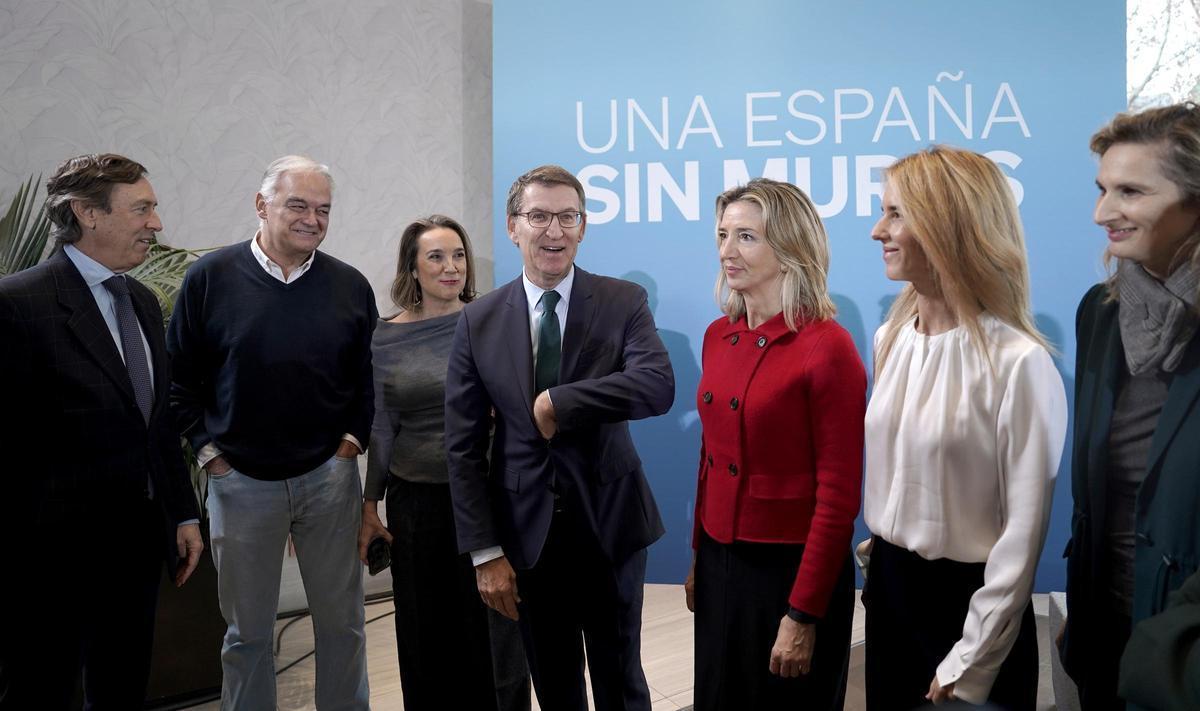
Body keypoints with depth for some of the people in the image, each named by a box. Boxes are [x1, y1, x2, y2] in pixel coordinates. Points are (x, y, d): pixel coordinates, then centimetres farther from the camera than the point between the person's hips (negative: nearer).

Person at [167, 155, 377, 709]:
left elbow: (369, 376, 10)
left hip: (329, 475, 1)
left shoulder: (351, 287, 1)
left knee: (342, 621, 10)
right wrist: (207, 448, -3)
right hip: (240, 478, -1)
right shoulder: (210, 277, -4)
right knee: (247, 630, 11)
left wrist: (353, 437, 1)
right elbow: (180, 375, 2)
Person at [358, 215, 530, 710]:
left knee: (493, 632, 6)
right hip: (415, 503, 2)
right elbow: (382, 428, 8)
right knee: (426, 636, 12)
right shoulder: (387, 337, 2)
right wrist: (369, 507, 8)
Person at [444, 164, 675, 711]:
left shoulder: (624, 303, -5)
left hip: (608, 524, -1)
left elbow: (658, 386, -24)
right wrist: (485, 552, -6)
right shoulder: (478, 322, -1)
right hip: (527, 532, 2)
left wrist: (557, 402, -23)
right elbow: (463, 446, -2)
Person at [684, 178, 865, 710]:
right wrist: (698, 557, 13)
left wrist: (804, 614, -17)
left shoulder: (827, 347, -17)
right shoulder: (719, 336, 4)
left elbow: (839, 495, -16)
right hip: (720, 565, 7)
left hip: (792, 570, -6)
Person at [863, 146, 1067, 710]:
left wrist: (970, 666, -14)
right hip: (888, 588, 6)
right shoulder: (891, 339, 2)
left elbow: (1024, 528, -17)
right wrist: (880, 555, 15)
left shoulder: (1018, 363, -19)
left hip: (970, 599, -6)